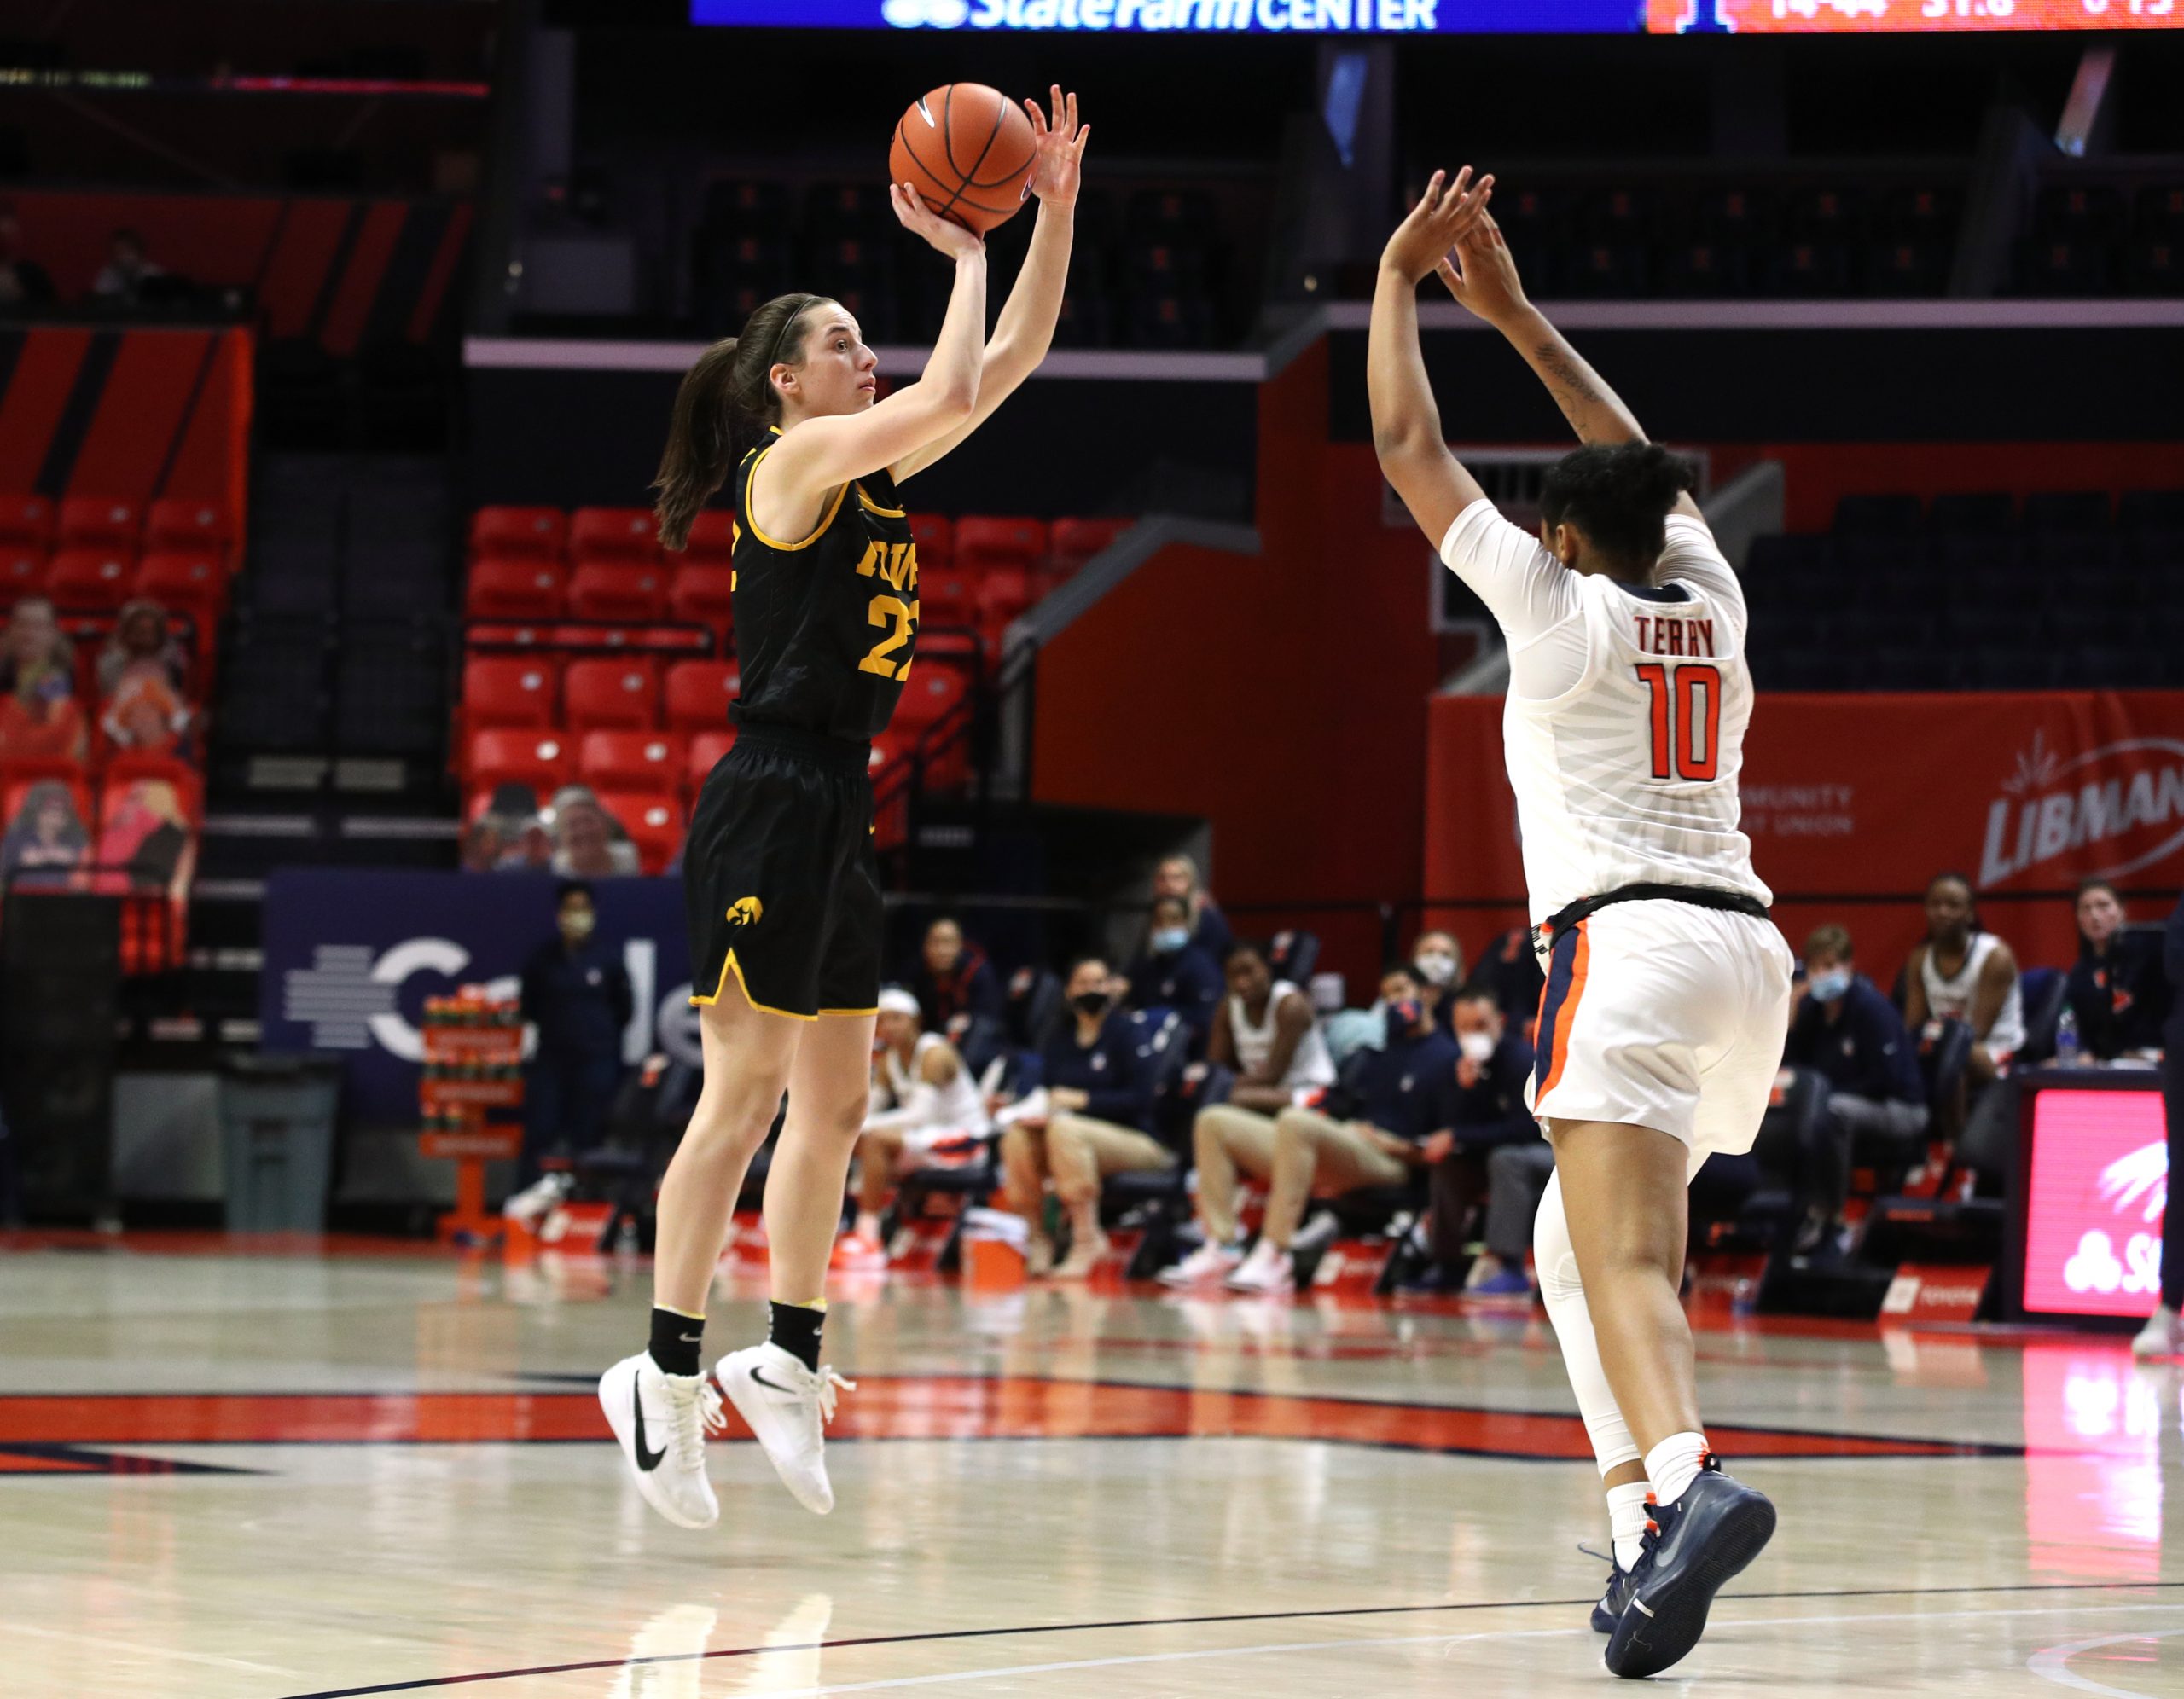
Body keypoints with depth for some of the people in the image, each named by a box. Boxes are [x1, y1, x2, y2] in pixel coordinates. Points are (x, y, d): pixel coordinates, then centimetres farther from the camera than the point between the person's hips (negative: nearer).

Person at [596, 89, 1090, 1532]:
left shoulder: (871, 471, 15)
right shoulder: (795, 458, -9)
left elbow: (1014, 359, 16)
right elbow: (954, 391, -22)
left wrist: (1056, 211, 8)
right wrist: (963, 252, -9)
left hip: (838, 809, 9)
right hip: (770, 802, -9)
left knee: (836, 1104, 10)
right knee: (746, 1093, -8)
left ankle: (790, 1359, 16)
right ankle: (670, 1371, -3)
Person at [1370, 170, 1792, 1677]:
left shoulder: (1560, 607, 2)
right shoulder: (1708, 601, 17)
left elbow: (1409, 445, 5)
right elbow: (1646, 473, 35)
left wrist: (1399, 279, 16)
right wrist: (1518, 317, 37)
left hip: (1626, 942, -7)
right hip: (1747, 944, 7)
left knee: (1626, 1259, -21)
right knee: (1582, 1241, 19)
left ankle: (1688, 1480, -47)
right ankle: (1650, 1546, 10)